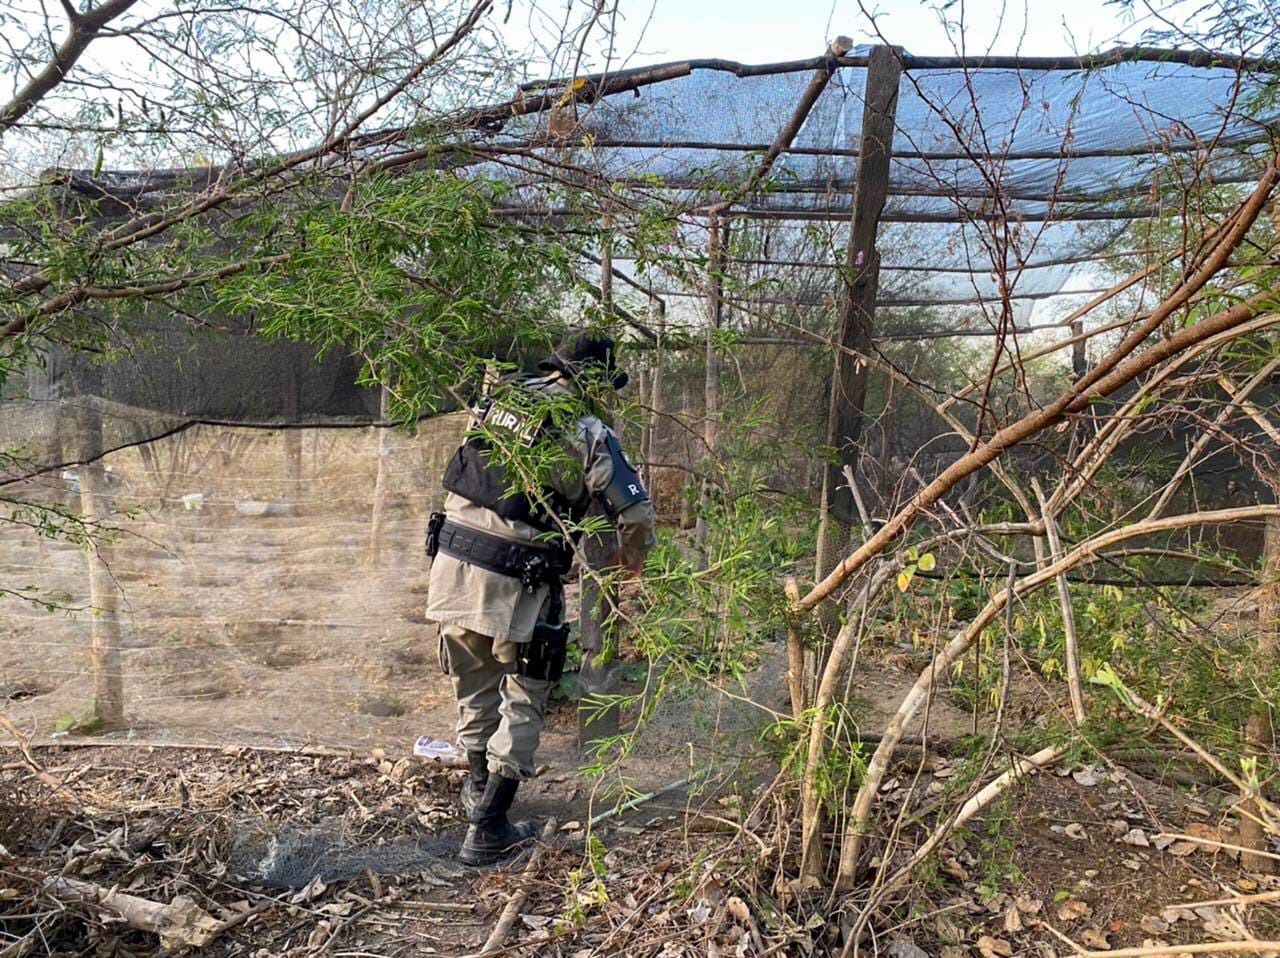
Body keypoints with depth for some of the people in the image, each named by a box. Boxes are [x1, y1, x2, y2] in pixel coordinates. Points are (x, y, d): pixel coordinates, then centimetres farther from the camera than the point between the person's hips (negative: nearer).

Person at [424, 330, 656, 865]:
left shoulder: (498, 399, 8)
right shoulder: (589, 434, -7)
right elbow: (636, 513, -3)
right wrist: (632, 557, 17)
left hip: (453, 559, 6)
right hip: (515, 584, -5)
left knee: (473, 690, 23)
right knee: (523, 701, 12)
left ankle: (479, 788, 44)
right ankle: (486, 830, 14)